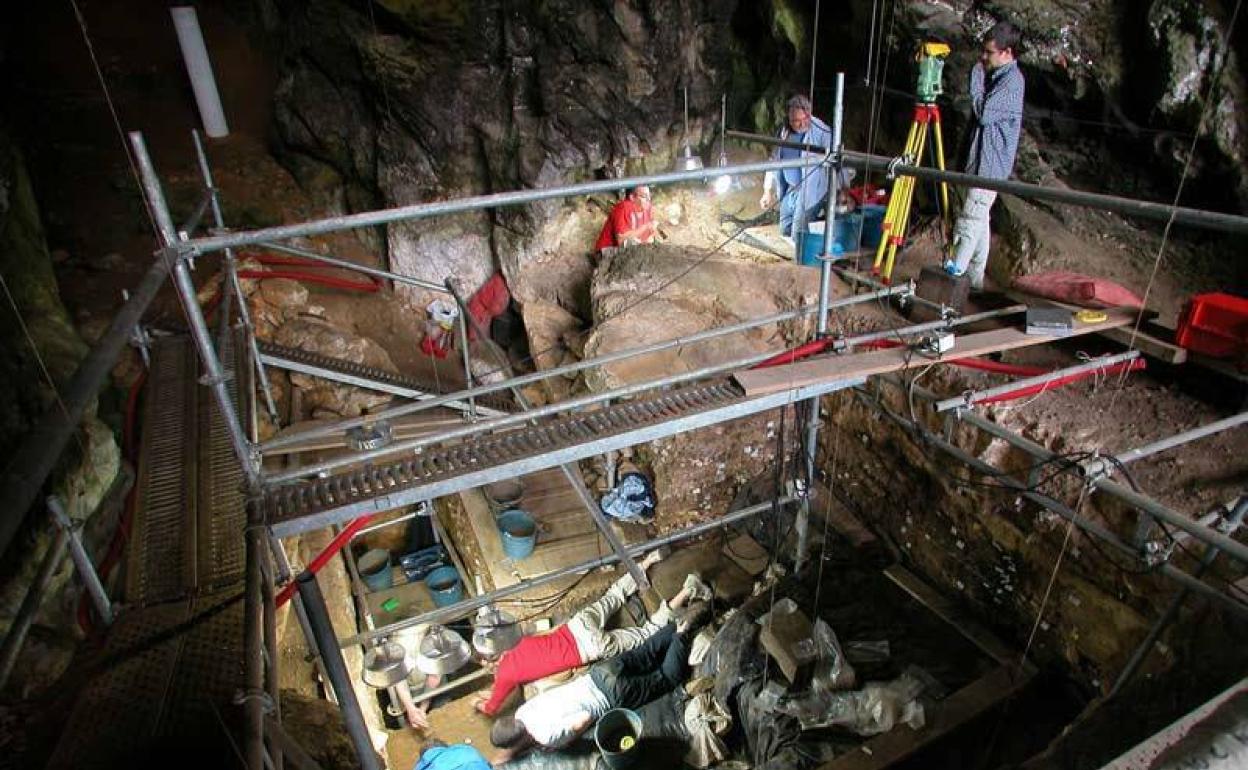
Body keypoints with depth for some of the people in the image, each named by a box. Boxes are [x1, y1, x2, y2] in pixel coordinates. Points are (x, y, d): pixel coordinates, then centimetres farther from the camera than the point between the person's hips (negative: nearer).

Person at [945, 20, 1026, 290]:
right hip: (981, 160, 10)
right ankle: (974, 277, 18)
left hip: (991, 165, -10)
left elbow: (984, 113, -21)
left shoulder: (1012, 81, -14)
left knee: (971, 220, -11)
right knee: (980, 219, 12)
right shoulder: (996, 75, 15)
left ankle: (955, 274, -10)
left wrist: (976, 75, -13)